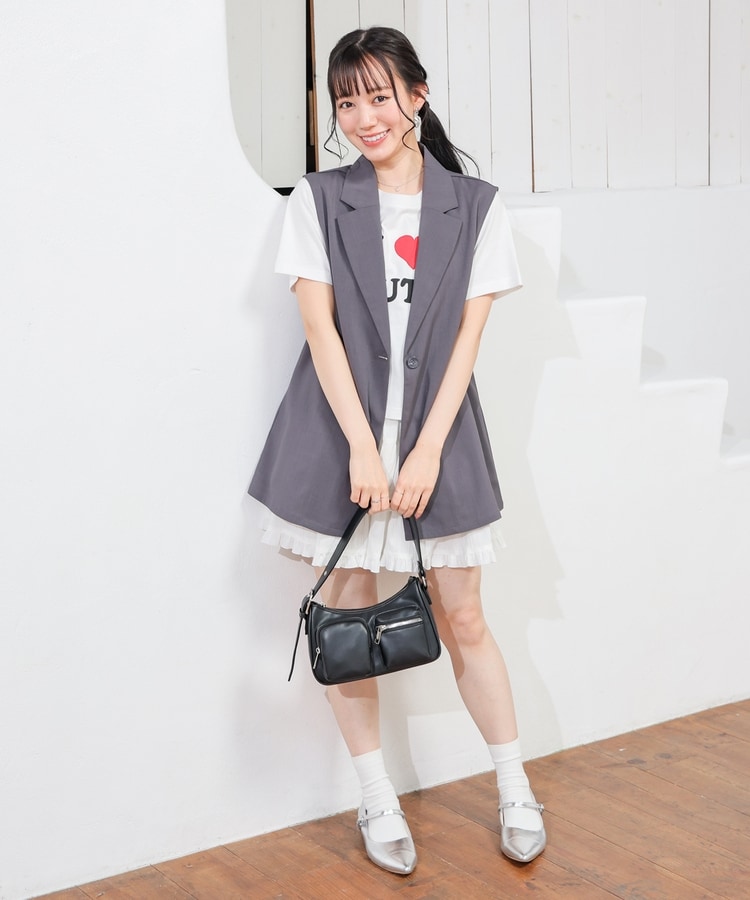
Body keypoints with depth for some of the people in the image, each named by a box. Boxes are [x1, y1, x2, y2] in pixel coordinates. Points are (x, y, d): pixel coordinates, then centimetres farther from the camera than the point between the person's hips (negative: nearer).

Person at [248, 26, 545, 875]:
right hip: (341, 435, 0)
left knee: (462, 619, 6)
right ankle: (378, 801, 22)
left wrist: (427, 450, -9)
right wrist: (363, 448, -12)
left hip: (436, 433, 0)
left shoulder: (475, 206, 3)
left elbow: (468, 336, -1)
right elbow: (320, 326, -5)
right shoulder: (317, 201, 2)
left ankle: (516, 791, 22)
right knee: (349, 618, 6)